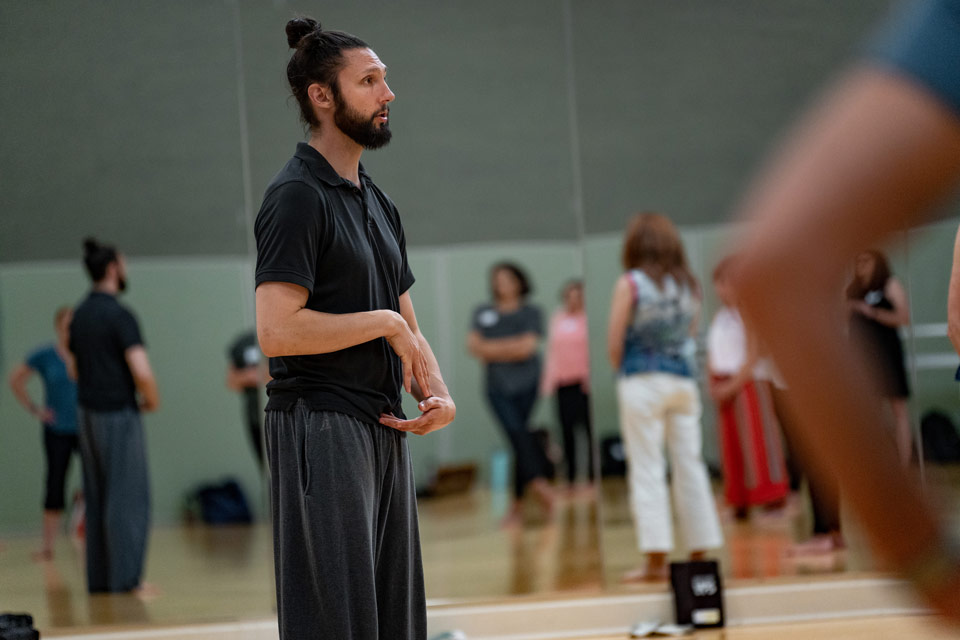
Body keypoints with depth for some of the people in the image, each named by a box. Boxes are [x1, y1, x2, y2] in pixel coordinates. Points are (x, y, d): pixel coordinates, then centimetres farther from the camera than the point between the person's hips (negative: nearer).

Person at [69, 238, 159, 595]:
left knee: (97, 498, 11)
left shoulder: (80, 315, 11)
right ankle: (126, 579, -6)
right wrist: (152, 401, -6)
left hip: (88, 414, 8)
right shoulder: (119, 316, -15)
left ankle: (99, 578, 14)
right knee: (127, 497, -5)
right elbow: (142, 371, -23)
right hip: (119, 414, -8)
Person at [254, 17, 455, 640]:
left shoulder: (378, 203, 17)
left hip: (385, 430, 9)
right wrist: (384, 322, -13)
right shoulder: (298, 196, -12)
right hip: (321, 428, -9)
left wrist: (440, 396, 1)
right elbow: (278, 331, -22)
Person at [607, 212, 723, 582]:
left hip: (642, 381, -5)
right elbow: (690, 335, 13)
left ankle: (656, 558, -5)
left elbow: (614, 343, -6)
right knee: (689, 466, 8)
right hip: (683, 379, 5)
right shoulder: (688, 285, 8)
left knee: (647, 471, -2)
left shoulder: (630, 284, -7)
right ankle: (700, 550, 11)